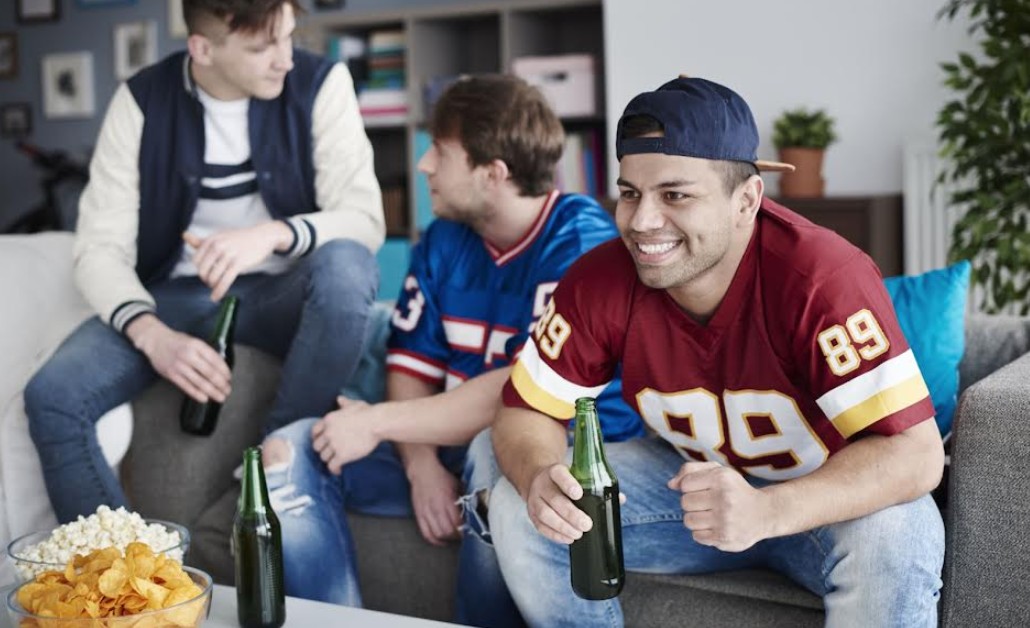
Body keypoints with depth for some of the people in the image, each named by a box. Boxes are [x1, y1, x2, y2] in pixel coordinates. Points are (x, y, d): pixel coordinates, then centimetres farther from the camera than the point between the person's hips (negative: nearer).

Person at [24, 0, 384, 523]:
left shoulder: (319, 84, -10)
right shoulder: (142, 100, -7)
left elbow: (364, 219, -16)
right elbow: (100, 248, -10)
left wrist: (274, 234, -36)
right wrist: (151, 333, -30)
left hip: (280, 294, -1)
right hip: (175, 296, 1)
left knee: (345, 264, -35)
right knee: (51, 397, -24)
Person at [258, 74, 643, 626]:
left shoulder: (580, 242, -15)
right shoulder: (443, 241, 7)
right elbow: (412, 366, 5)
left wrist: (377, 421, -20)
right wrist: (421, 464, -15)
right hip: (456, 441, 7)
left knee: (496, 453, -40)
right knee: (287, 453, -6)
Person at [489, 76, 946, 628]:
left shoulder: (822, 277, -31)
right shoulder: (601, 281, -16)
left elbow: (916, 452, -33)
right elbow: (525, 412, -7)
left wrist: (766, 511, -48)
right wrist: (540, 478, -32)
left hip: (830, 493, -4)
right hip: (692, 474, 4)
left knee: (893, 539, -37)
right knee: (517, 510, -12)